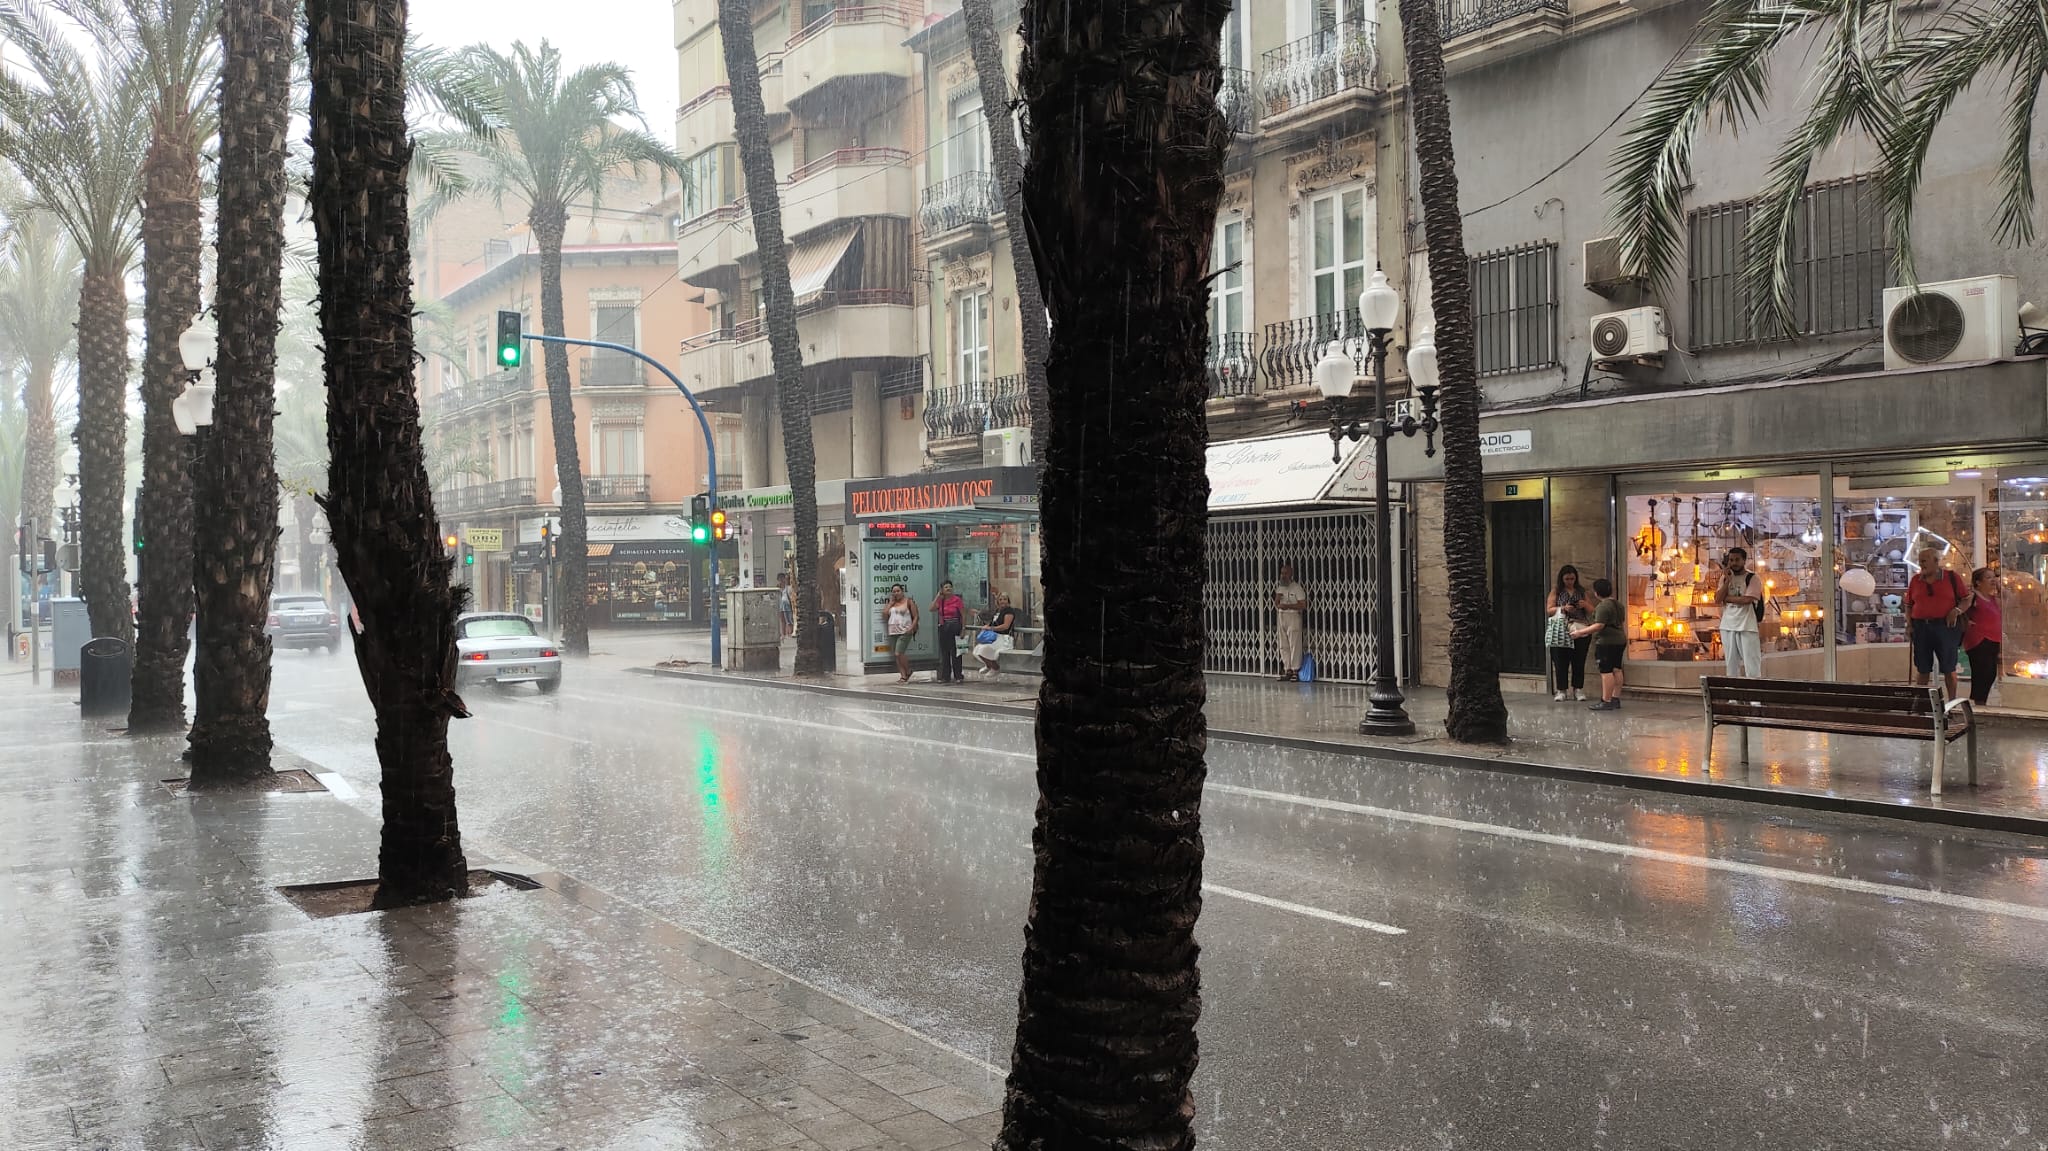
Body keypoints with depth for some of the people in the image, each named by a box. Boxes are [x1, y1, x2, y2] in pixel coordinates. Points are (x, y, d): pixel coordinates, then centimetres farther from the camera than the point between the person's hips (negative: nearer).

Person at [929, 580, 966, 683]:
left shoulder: (957, 600, -4)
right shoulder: (940, 600, 7)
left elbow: (963, 615, -3)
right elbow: (932, 609, -9)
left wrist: (963, 628, -8)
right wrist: (938, 596, -6)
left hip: (955, 627, -4)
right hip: (943, 628, 4)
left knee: (955, 652, -3)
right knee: (944, 652, 8)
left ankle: (957, 676, 4)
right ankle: (945, 676, 15)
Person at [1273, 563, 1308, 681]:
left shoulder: (1297, 588, -6)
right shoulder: (1279, 588, 15)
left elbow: (1303, 605, -13)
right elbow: (1276, 605, 15)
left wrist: (1287, 606, -18)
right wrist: (1277, 599, -7)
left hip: (1293, 617, -7)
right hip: (1281, 617, 7)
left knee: (1294, 645, -8)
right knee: (1283, 646, 6)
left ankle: (1295, 670, -5)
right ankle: (1287, 670, 11)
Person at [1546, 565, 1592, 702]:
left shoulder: (1581, 592, 13)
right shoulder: (1556, 591, 7)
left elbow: (1591, 612, 17)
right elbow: (1549, 610, 0)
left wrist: (1585, 605, -5)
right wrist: (1563, 608, -16)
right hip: (1561, 632, -2)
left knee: (1579, 662, 2)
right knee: (1561, 662, -2)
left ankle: (1578, 689, 10)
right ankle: (1562, 691, 3)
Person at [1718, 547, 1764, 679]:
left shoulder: (1752, 578, -4)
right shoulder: (1725, 578, 12)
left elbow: (1747, 599, -16)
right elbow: (1718, 600, 1)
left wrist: (1726, 598, -4)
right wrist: (1727, 580, -7)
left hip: (1747, 627, -5)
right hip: (1728, 626, 5)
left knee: (1752, 664, -7)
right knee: (1732, 664, 10)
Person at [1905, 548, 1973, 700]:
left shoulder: (1951, 577, 2)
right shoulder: (1916, 580, 11)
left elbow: (1967, 599, 4)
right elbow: (1908, 604, 16)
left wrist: (1957, 610, -13)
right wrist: (1909, 622, 3)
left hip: (1946, 626, -3)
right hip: (1921, 627, 3)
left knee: (1948, 668, 3)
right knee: (1922, 669, 6)